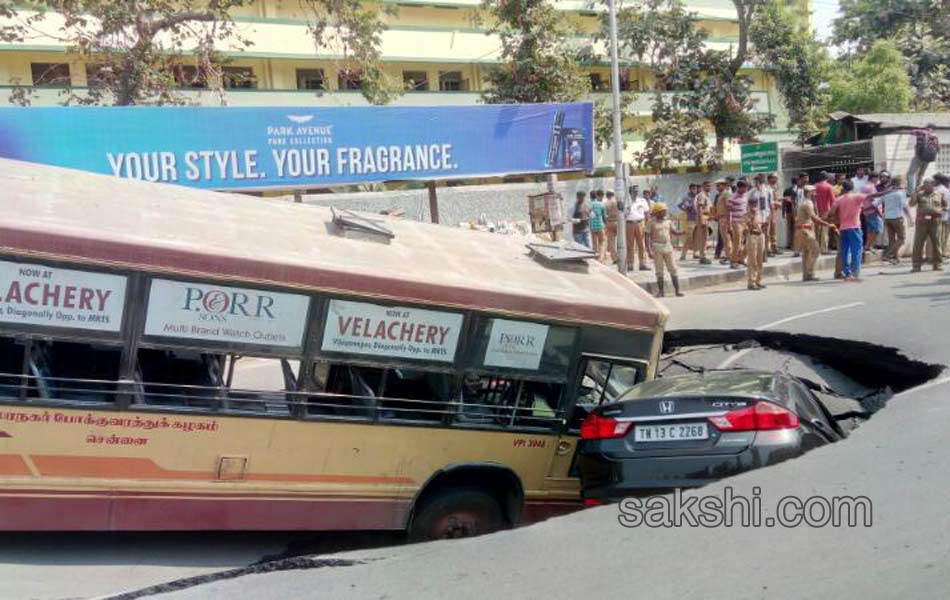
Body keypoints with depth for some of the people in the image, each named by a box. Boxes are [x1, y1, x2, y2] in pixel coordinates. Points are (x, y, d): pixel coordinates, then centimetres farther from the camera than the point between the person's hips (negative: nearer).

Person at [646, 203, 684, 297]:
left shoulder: (668, 221, 9)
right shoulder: (652, 223, -4)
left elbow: (673, 232, 14)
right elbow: (648, 236, -3)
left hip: (668, 247, 4)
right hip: (657, 248, -4)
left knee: (673, 269, 2)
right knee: (659, 270, 2)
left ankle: (677, 290, 5)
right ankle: (660, 291, 8)